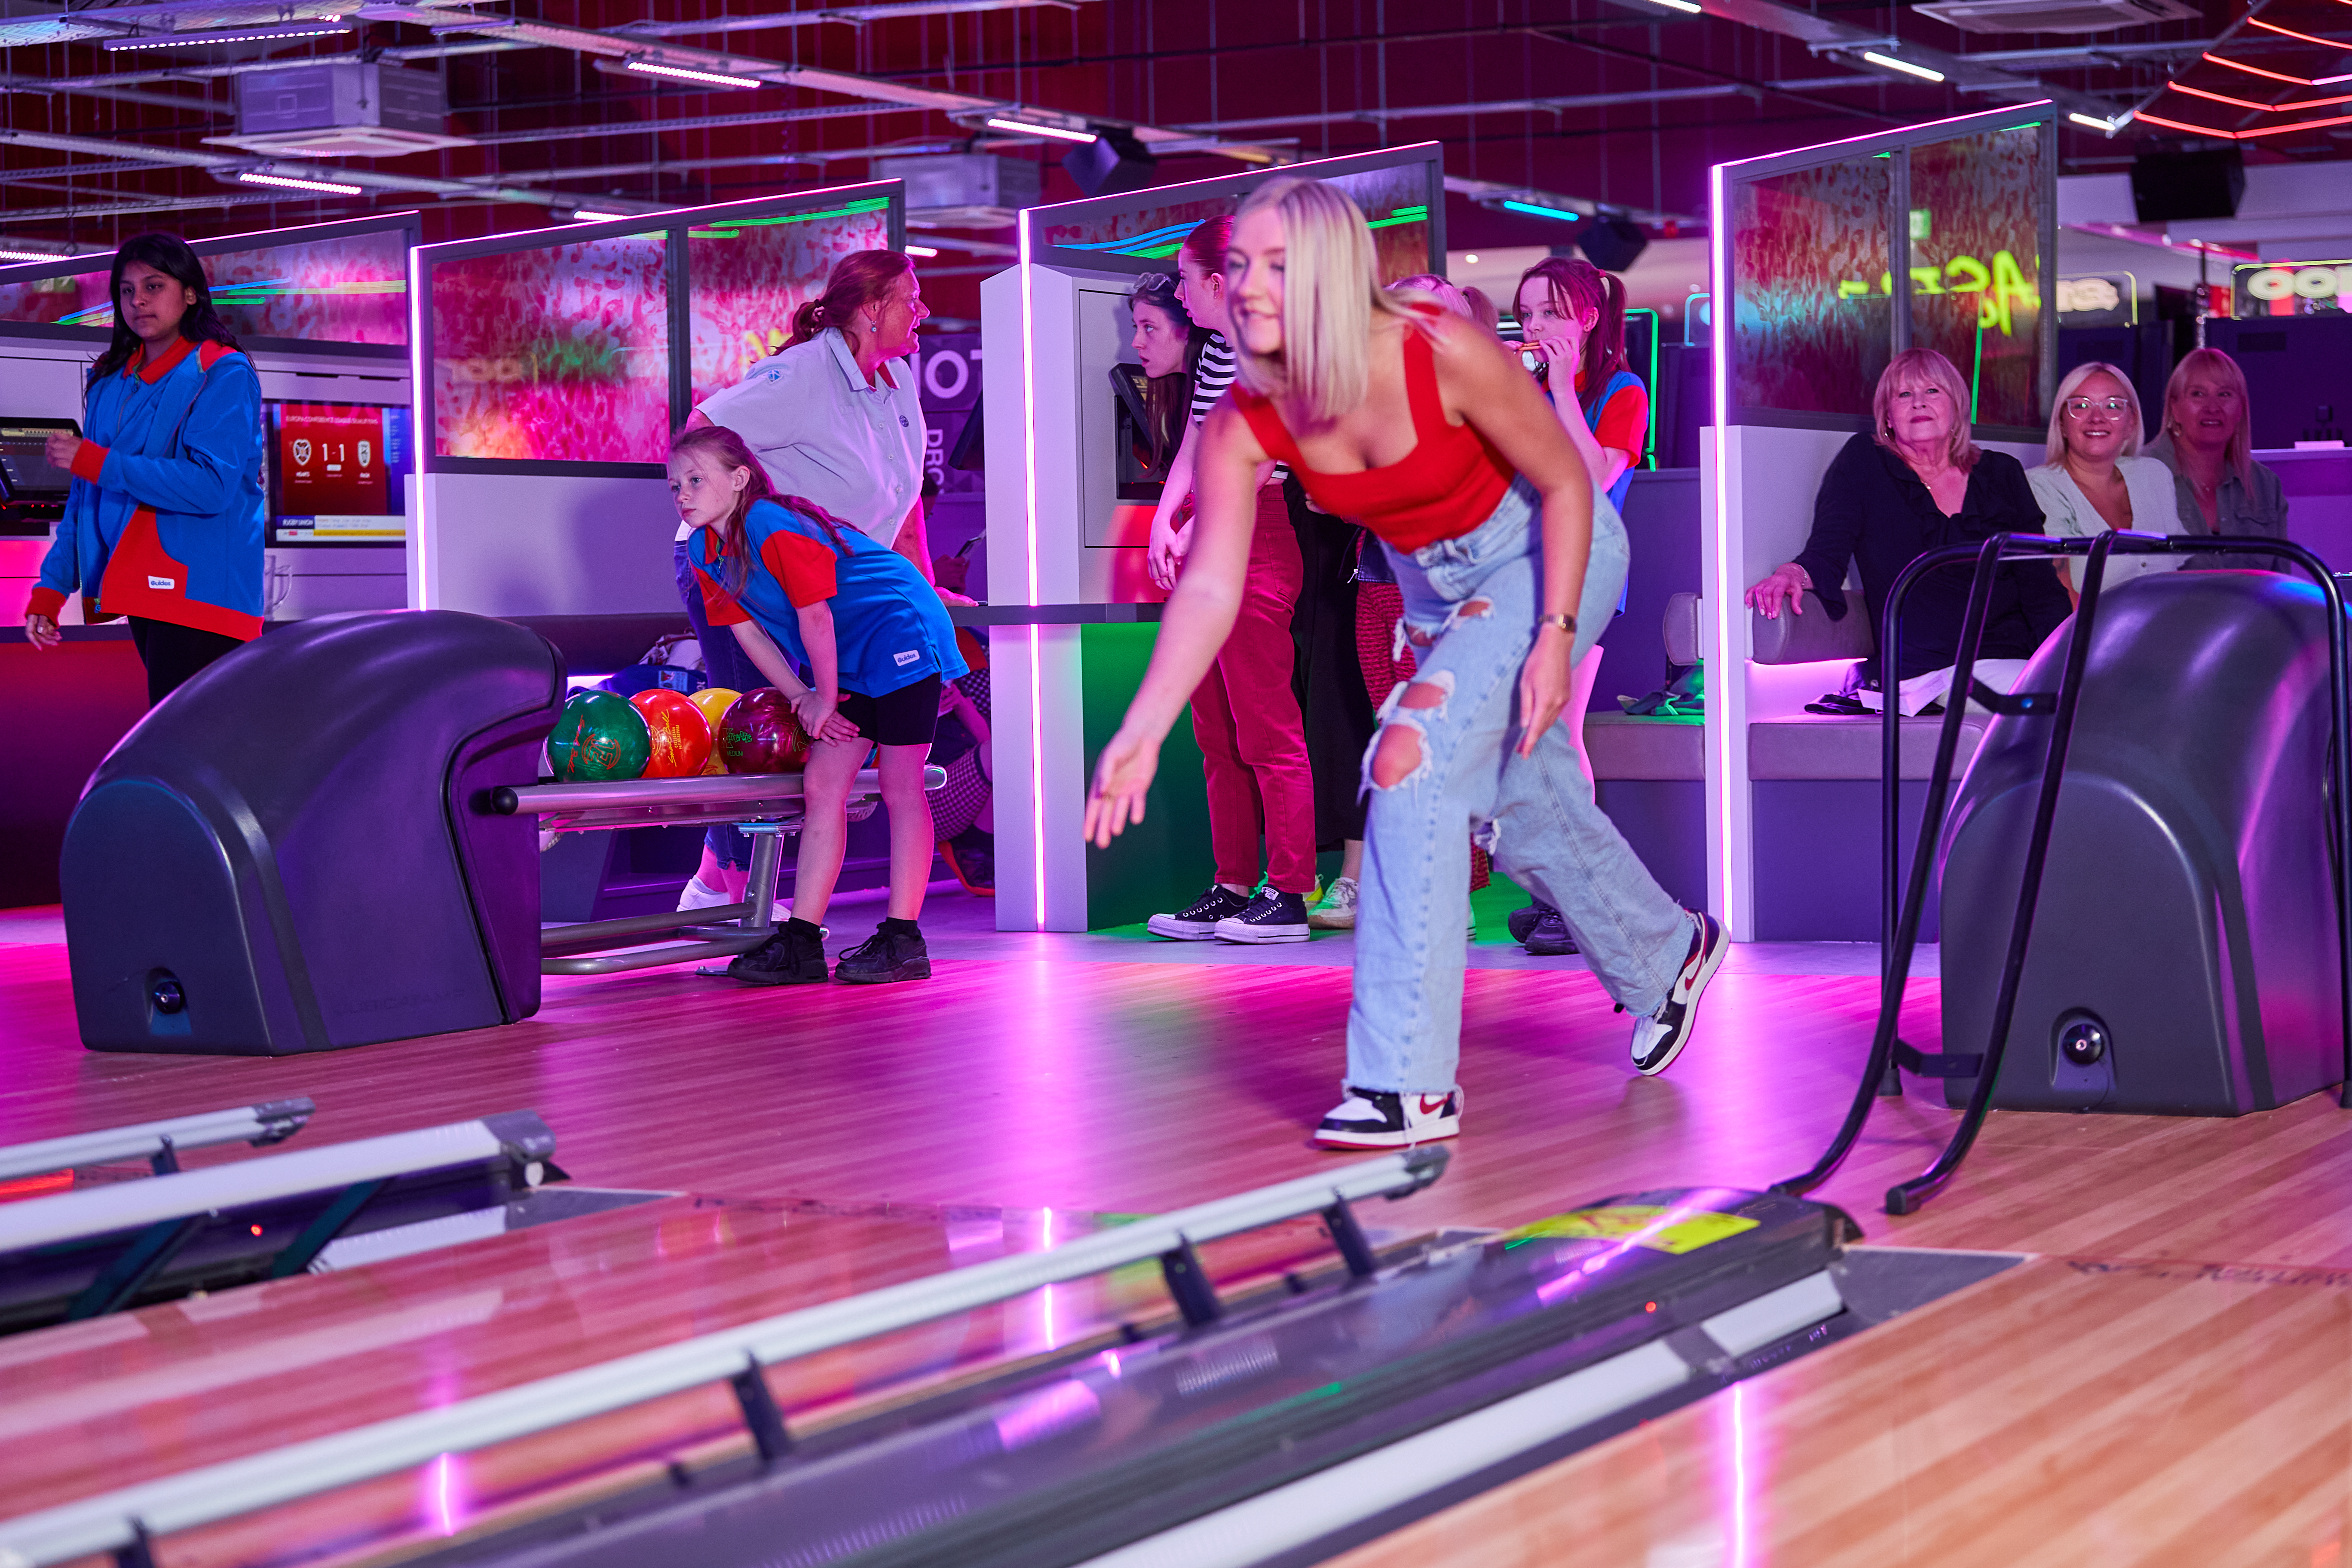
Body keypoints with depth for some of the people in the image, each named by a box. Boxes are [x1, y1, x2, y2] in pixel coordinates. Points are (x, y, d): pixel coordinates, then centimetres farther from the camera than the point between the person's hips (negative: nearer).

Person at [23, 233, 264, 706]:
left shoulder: (222, 374, -4)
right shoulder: (110, 380, 17)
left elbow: (212, 485, -17)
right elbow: (84, 496, 19)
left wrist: (97, 464, -13)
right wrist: (51, 587, 10)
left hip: (199, 591, -7)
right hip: (145, 594, 7)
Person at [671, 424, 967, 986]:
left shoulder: (775, 529, -26)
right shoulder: (705, 551, 0)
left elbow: (815, 615, -23)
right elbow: (747, 630, 3)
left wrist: (824, 698, -13)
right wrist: (803, 699, -4)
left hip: (899, 638, -9)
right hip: (843, 663, 9)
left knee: (900, 787, -7)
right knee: (821, 784, 2)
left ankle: (903, 940, -5)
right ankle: (801, 943, 0)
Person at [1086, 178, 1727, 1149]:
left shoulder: (1446, 356, -31)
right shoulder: (1243, 427, -20)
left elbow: (1565, 483, -18)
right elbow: (1210, 588, -25)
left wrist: (1555, 638, -24)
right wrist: (1140, 734, -36)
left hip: (1544, 553, -6)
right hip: (1433, 581, 6)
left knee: (1411, 761, -22)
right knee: (1520, 803, 18)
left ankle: (1407, 1082, -20)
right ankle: (1666, 957, 49)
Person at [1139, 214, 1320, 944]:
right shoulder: (1213, 352, 16)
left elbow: (1251, 466, -16)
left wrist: (1192, 536, -13)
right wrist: (1164, 521, 0)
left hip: (1254, 547, -9)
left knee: (1267, 731, -8)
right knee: (1217, 734, 11)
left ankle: (1289, 893, -5)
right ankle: (1233, 887, 15)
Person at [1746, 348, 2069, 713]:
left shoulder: (2002, 474, 17)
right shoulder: (1864, 462, 9)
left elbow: (2040, 584, 12)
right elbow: (1827, 552, 0)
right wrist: (1795, 574, -26)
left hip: (2012, 658, 4)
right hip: (1923, 667, -4)